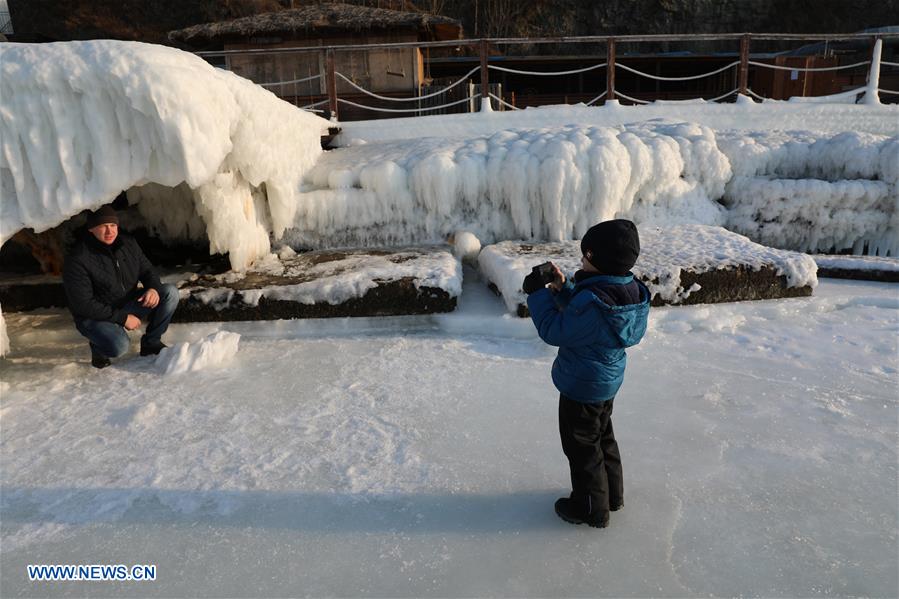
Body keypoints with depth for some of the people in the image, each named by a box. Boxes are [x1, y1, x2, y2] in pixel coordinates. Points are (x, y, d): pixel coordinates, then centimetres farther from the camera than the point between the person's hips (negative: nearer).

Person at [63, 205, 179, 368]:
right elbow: (83, 305, -21)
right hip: (95, 316, -6)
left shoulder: (128, 243, -2)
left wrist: (154, 288, -15)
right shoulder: (78, 259, -21)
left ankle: (151, 342, -1)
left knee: (171, 292, -14)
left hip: (129, 303, 6)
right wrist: (122, 318, -23)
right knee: (120, 346, -35)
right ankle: (99, 347, 5)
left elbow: (147, 269, 10)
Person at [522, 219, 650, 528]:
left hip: (582, 387, -9)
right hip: (608, 381, 9)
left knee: (582, 447, 10)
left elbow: (555, 331, -23)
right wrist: (563, 288, -1)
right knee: (603, 437, 26)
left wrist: (538, 293, -16)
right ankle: (612, 495, 44)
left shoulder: (592, 302, -34)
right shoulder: (629, 291, -4)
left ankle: (591, 508, 28)